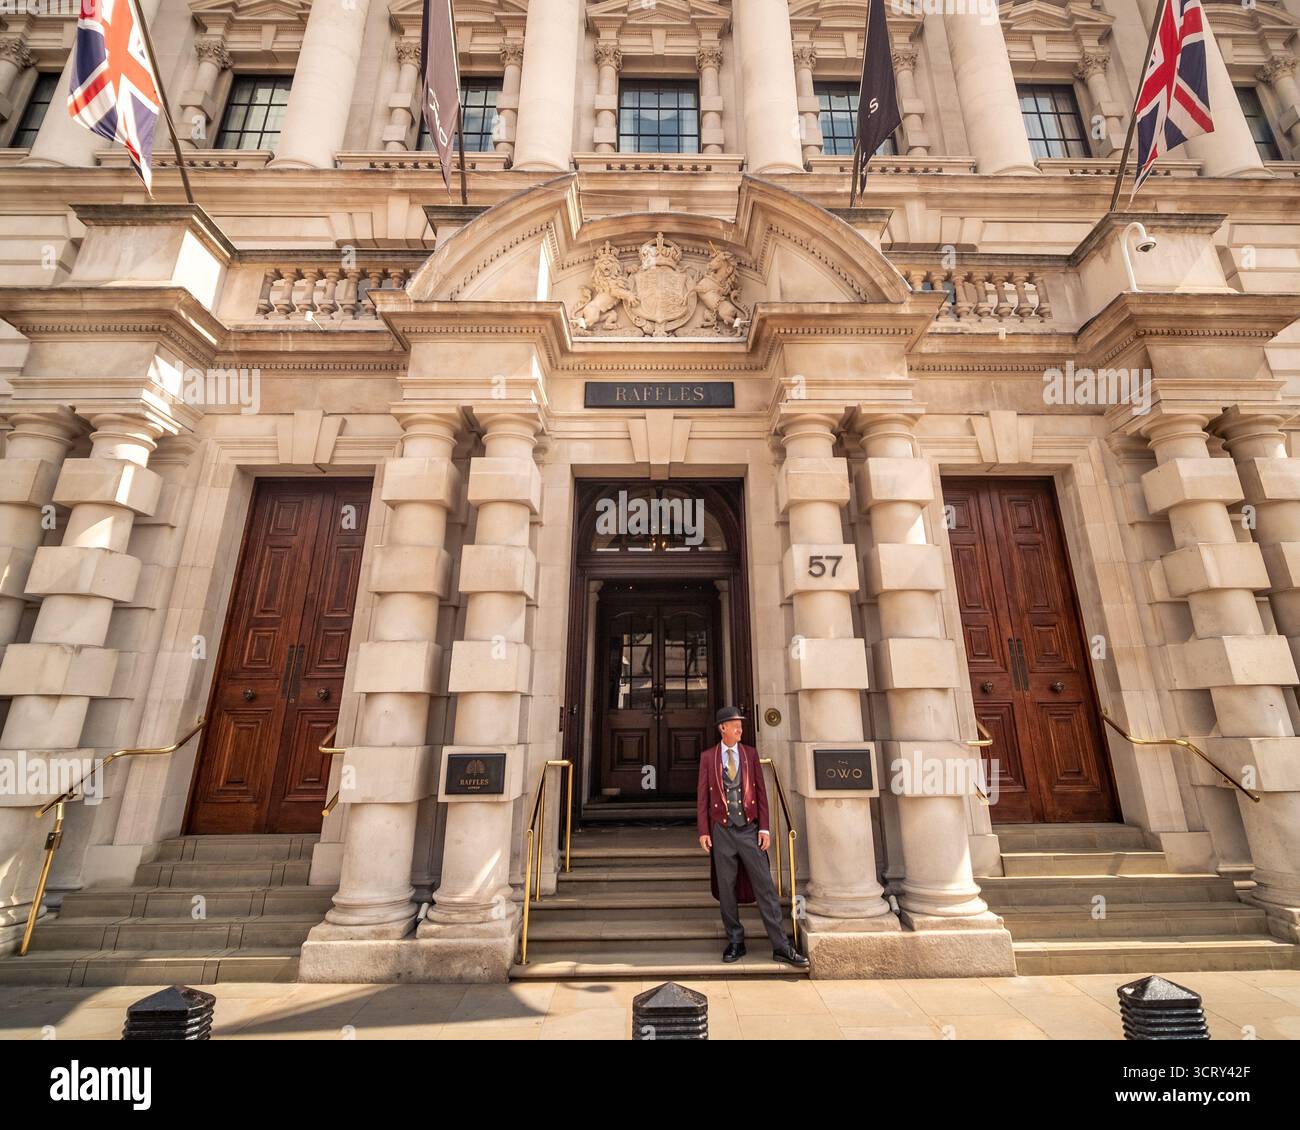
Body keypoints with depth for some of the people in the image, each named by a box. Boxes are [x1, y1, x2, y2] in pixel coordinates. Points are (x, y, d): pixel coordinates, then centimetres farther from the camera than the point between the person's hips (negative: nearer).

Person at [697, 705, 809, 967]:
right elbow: (702, 795, 2)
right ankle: (735, 942, 24)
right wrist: (703, 831, -4)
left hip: (749, 829, 1)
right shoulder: (708, 756, 1)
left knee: (765, 887, 1)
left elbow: (761, 791, 4)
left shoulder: (750, 753, 4)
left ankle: (781, 947, 9)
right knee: (727, 889, 9)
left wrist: (764, 827, -2)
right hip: (722, 830, 0)